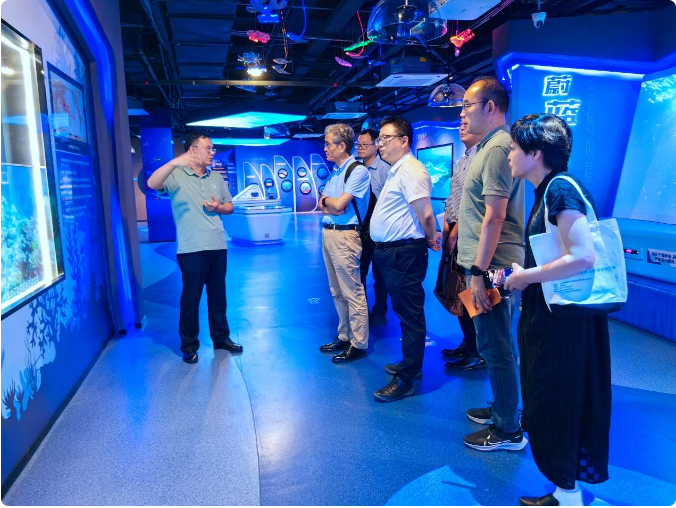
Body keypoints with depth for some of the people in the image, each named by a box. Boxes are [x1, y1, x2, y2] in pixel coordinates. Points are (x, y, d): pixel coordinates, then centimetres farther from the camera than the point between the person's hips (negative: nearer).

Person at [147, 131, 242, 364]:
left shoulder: (217, 177, 13)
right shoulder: (177, 175, -5)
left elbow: (230, 206, 19)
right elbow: (152, 184, -24)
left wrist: (219, 208, -5)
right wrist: (174, 162, -39)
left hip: (218, 247, 5)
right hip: (191, 249, -5)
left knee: (218, 295, 14)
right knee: (191, 297, 3)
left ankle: (221, 337, 28)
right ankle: (189, 345, 17)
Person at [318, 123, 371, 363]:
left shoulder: (358, 171, -10)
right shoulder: (334, 172, 16)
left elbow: (339, 204, -17)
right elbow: (323, 206, 13)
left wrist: (325, 199, 3)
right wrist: (329, 206, -9)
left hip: (345, 235, -9)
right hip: (328, 233, 9)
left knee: (352, 291, -4)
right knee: (337, 292, 14)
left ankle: (358, 344, 4)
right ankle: (344, 336, 26)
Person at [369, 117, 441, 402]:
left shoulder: (411, 170, -15)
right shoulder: (396, 171, 18)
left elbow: (425, 213, -21)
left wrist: (430, 239, -7)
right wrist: (430, 239, 18)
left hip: (404, 254, -11)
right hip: (390, 251, 11)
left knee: (410, 314, -3)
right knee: (403, 311, 19)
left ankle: (406, 379, 5)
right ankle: (410, 364, 33)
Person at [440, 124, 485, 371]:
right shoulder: (462, 160, 18)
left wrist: (455, 233, -14)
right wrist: (446, 225, 8)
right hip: (454, 233, 10)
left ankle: (477, 353, 9)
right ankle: (467, 343, 29)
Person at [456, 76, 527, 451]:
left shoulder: (498, 148, -16)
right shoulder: (490, 146, 17)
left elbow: (494, 216, -22)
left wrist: (479, 272, -22)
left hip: (492, 266, -11)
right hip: (491, 264, 11)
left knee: (496, 348, 0)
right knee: (497, 344, 20)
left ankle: (508, 430, 14)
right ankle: (502, 409, 35)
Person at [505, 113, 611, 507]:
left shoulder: (560, 188, -18)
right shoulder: (549, 190, 11)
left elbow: (583, 257, -27)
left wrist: (526, 277, -17)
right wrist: (523, 275, 7)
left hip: (565, 321, -10)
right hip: (552, 315, 10)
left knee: (556, 408, 3)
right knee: (549, 404, 19)